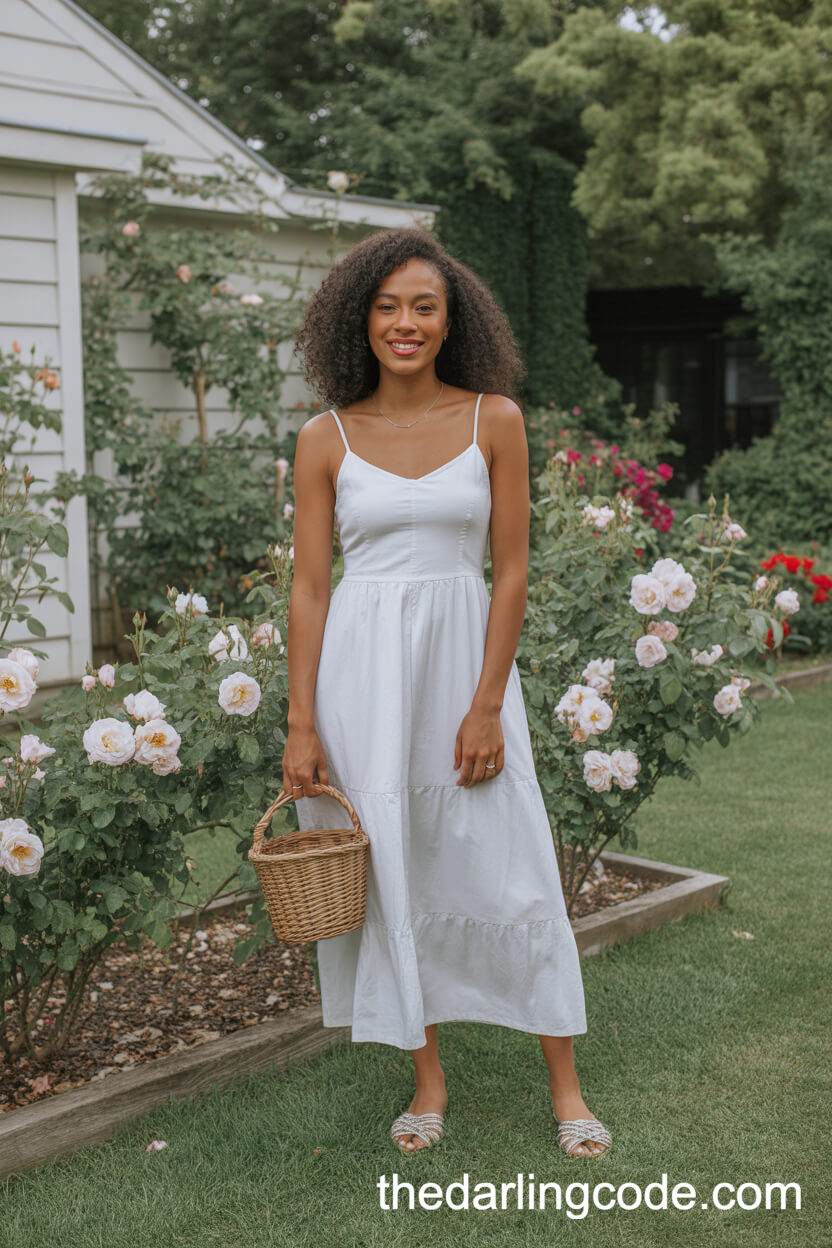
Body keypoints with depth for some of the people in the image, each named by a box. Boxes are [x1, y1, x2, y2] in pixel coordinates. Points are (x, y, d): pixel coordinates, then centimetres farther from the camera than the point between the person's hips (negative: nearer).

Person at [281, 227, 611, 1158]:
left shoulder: (493, 420, -1)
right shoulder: (326, 438, 1)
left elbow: (511, 571, -2)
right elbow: (309, 586, 1)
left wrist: (487, 706, -8)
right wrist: (301, 725, -3)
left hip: (466, 656, -1)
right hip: (362, 669, 1)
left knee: (508, 869, 2)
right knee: (388, 871, 7)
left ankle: (566, 1088, 17)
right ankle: (428, 1081, 24)